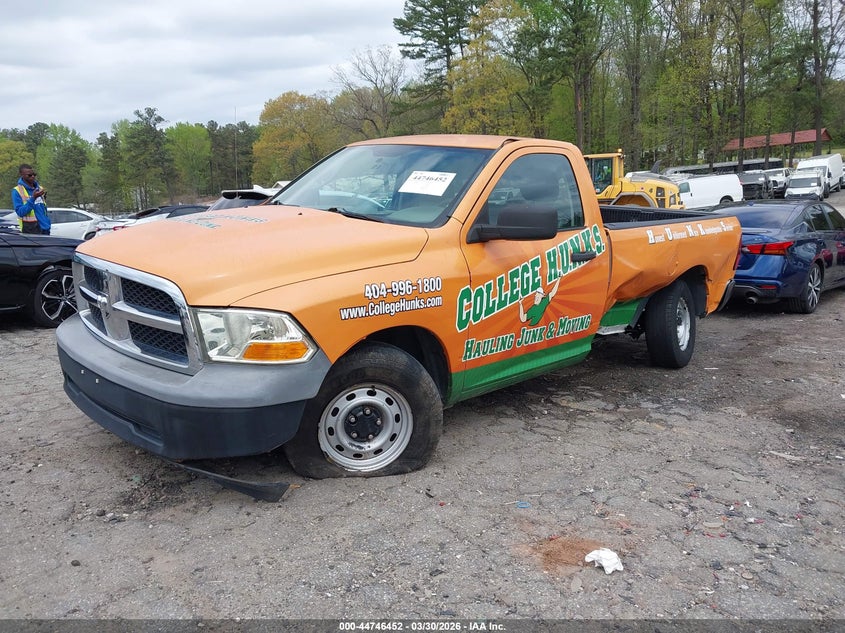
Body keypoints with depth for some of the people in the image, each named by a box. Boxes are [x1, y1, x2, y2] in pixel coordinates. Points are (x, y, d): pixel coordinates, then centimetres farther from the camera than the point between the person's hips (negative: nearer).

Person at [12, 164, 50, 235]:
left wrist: (47, 228, 12)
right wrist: (33, 198, -24)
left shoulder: (39, 188, 13)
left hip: (44, 229, 6)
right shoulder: (17, 191, -6)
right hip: (29, 230, -6)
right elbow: (20, 212, -14)